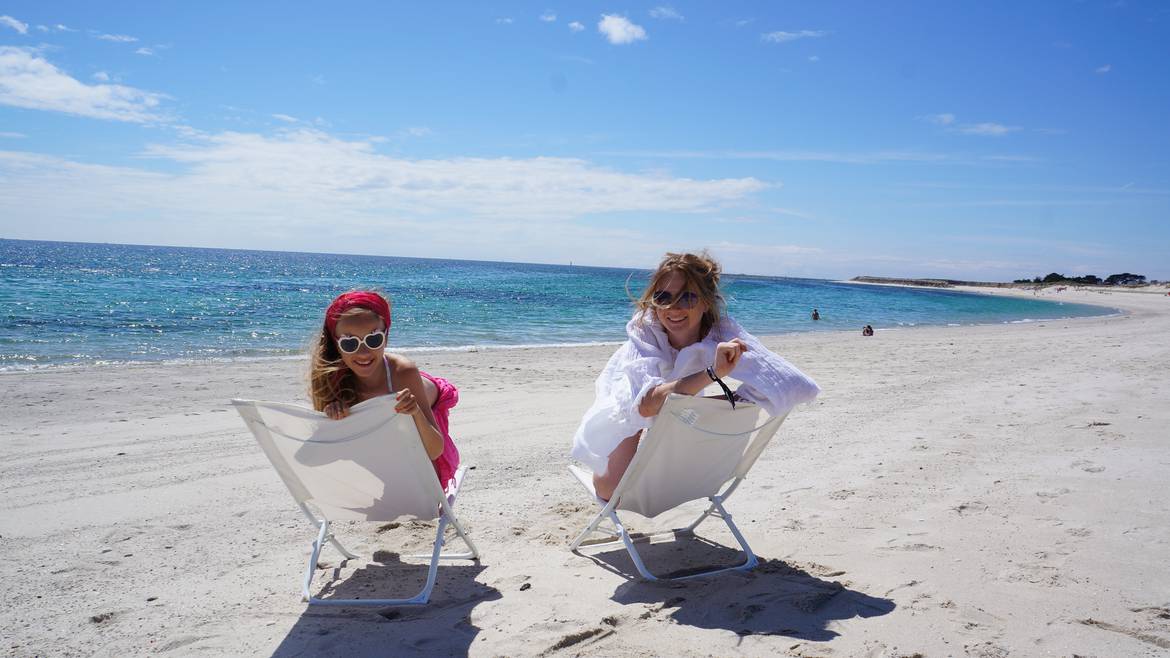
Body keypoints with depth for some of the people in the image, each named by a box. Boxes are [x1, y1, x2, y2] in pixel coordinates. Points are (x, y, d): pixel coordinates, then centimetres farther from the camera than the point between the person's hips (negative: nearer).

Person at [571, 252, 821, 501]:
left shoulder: (724, 335, -33)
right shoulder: (643, 330, -36)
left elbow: (802, 386, -42)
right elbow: (645, 404, -54)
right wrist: (711, 373, -62)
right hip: (622, 410, -3)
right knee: (611, 491, -18)